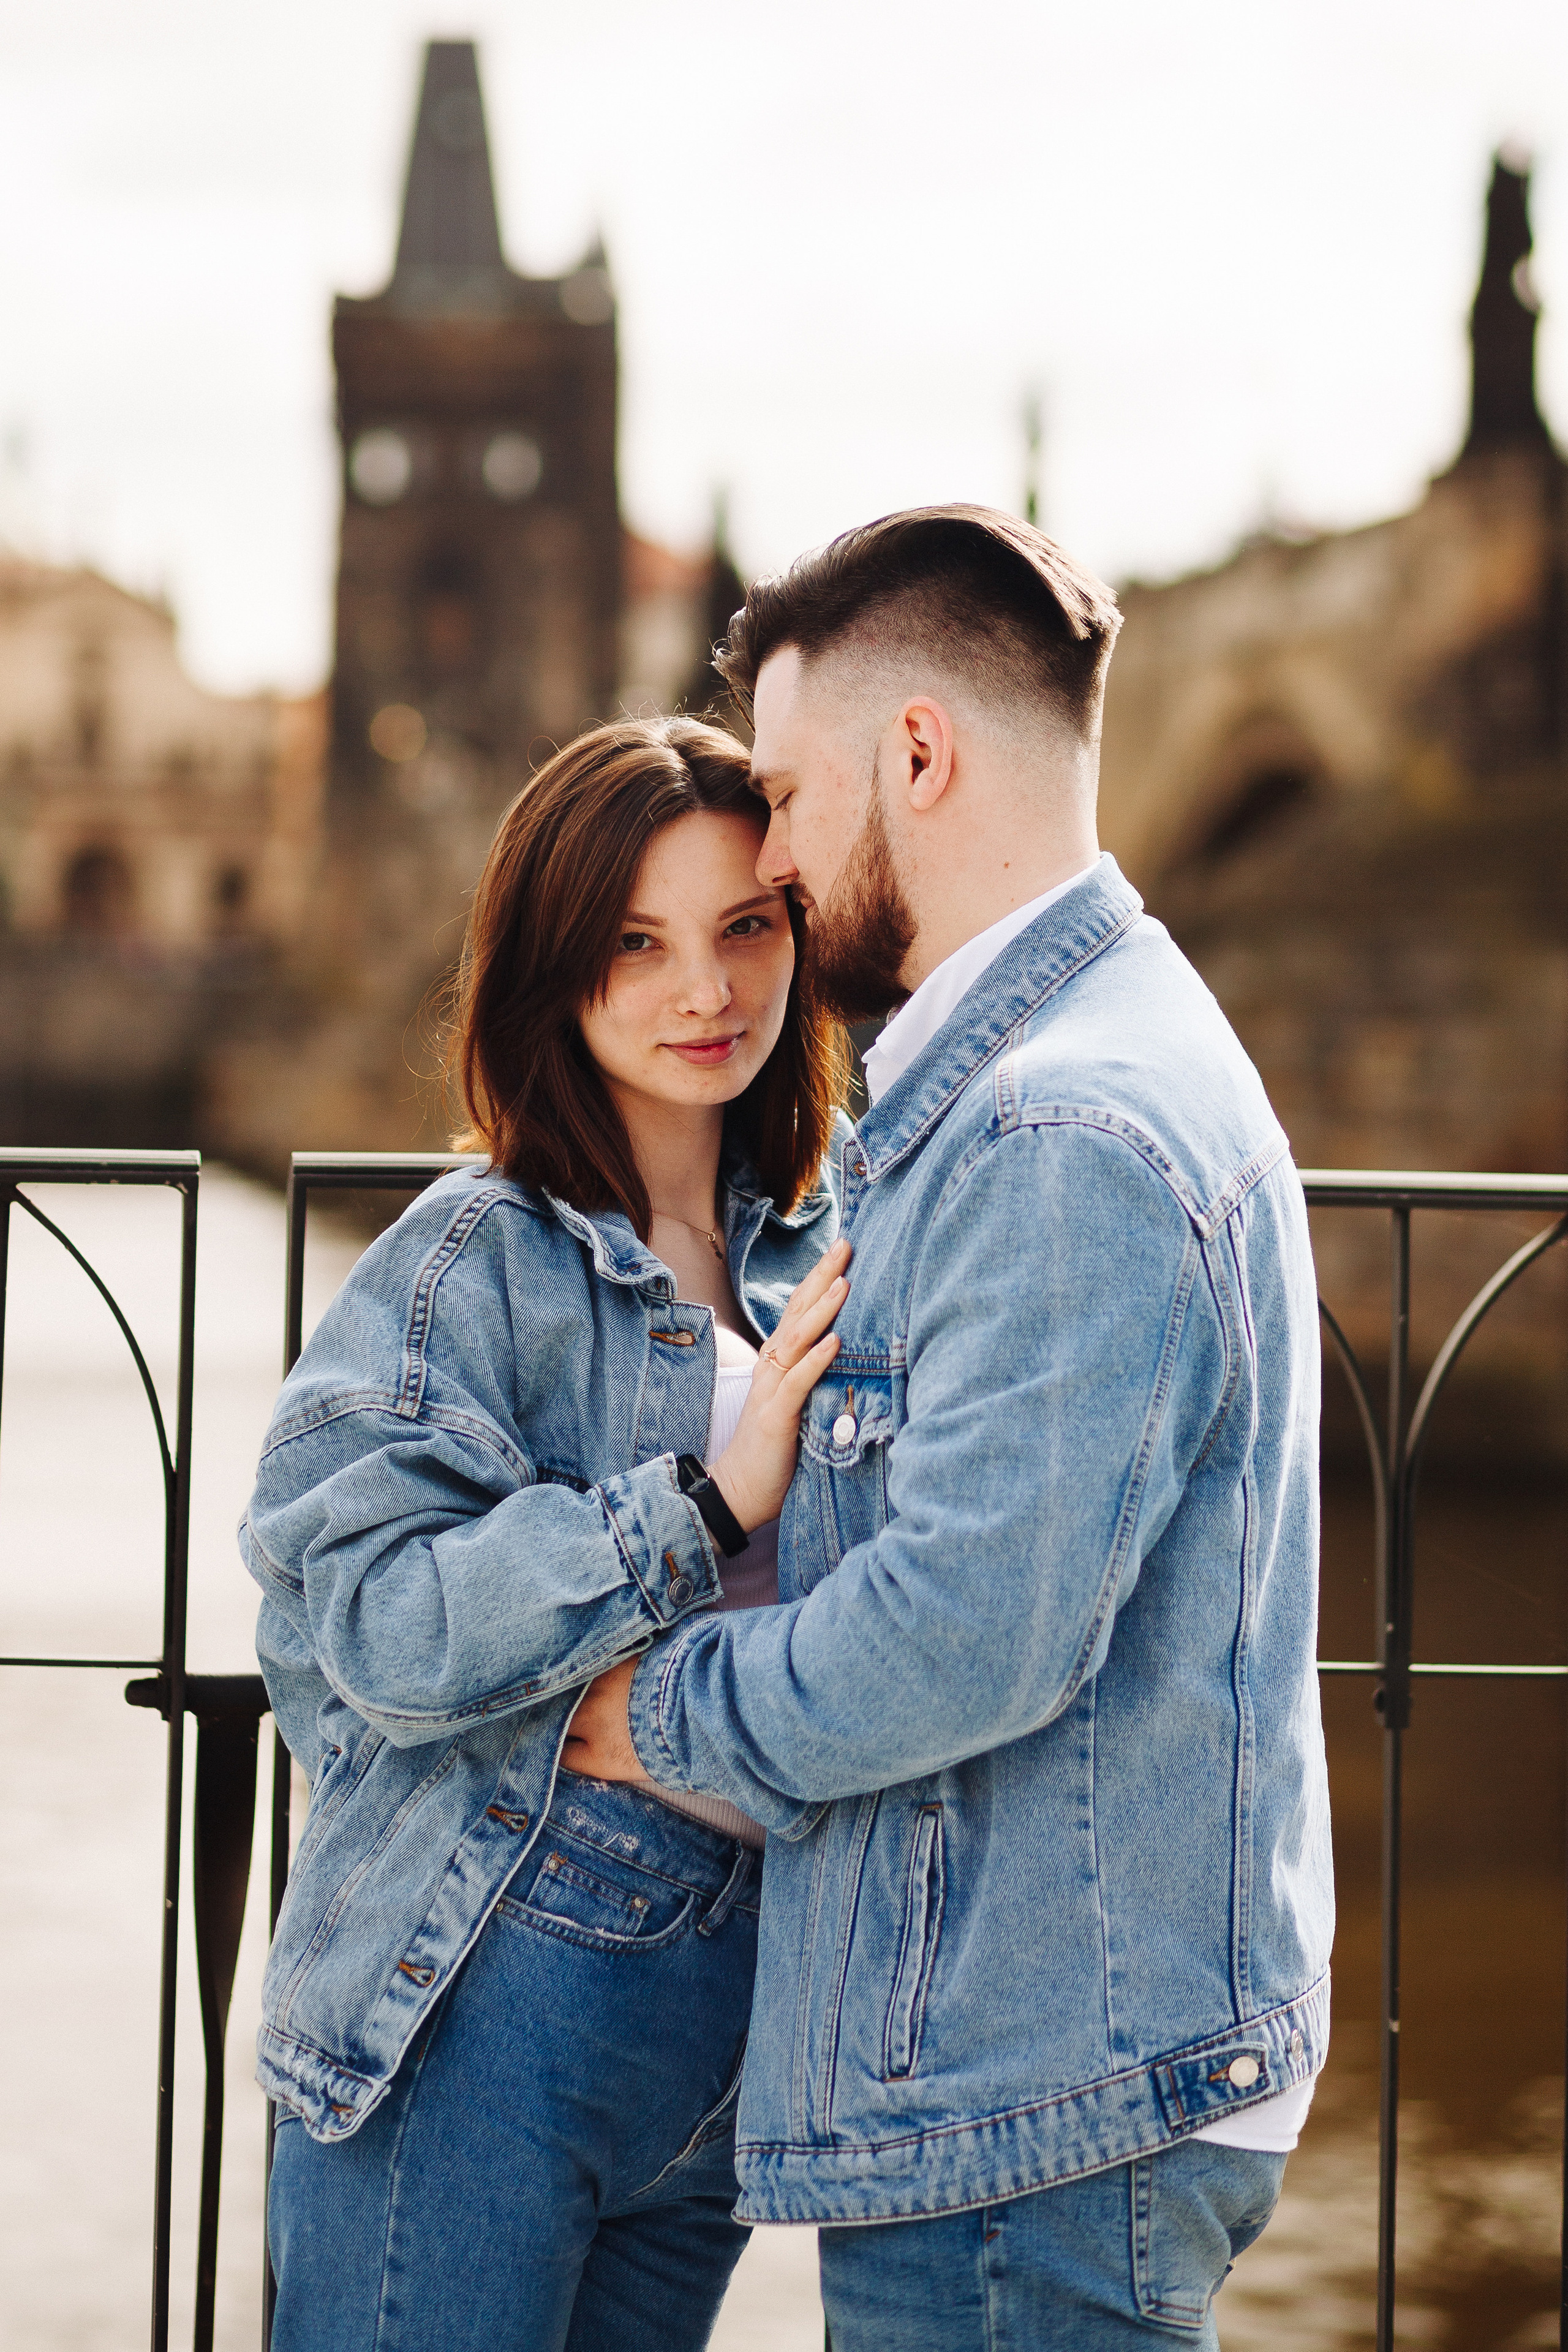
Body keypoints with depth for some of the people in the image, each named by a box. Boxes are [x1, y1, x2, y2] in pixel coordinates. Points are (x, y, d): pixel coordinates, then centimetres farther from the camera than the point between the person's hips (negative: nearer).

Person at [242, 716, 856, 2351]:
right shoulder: (479, 1262, -9)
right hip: (487, 2018, -6)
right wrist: (712, 1500, -21)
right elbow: (384, 1629, -20)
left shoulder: (819, 1262, 10)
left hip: (737, 2018, 6)